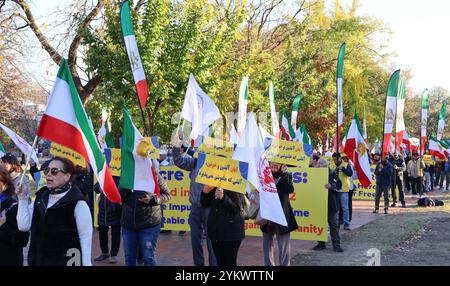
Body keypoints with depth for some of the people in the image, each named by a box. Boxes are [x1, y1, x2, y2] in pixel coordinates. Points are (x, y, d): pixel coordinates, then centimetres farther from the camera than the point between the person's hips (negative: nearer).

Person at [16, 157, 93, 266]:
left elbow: (85, 236, -11)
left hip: (66, 260, -6)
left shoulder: (77, 202, -12)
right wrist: (23, 199, -2)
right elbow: (24, 226, 5)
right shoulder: (41, 196, 8)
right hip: (38, 259, 6)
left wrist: (86, 263, -13)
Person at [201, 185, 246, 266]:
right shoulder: (213, 187, 7)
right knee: (220, 262, 11)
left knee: (230, 262, -1)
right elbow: (205, 204, 11)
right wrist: (205, 192, -9)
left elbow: (236, 208, -16)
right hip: (215, 228, 5)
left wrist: (223, 197, -30)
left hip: (231, 231, -5)